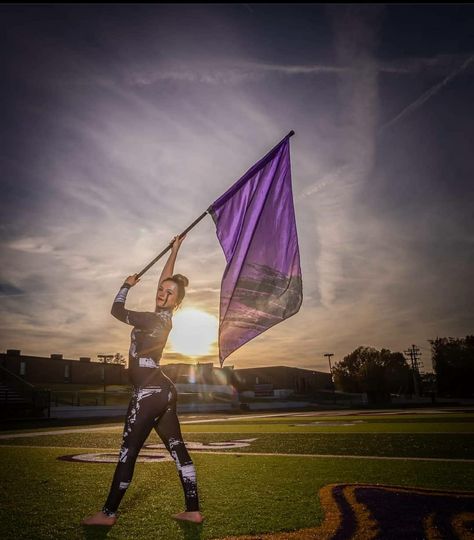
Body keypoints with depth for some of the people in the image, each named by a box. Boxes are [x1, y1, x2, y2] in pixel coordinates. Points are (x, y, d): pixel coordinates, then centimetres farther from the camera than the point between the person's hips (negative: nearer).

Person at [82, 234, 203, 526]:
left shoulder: (155, 319, -15)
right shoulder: (163, 316, 8)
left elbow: (117, 310, -7)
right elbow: (165, 277, 19)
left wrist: (127, 285, 9)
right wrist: (174, 251, 27)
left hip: (149, 392, -9)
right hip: (163, 391, 9)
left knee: (128, 452, 1)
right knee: (177, 449, 7)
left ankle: (108, 513, 13)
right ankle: (193, 510, 11)